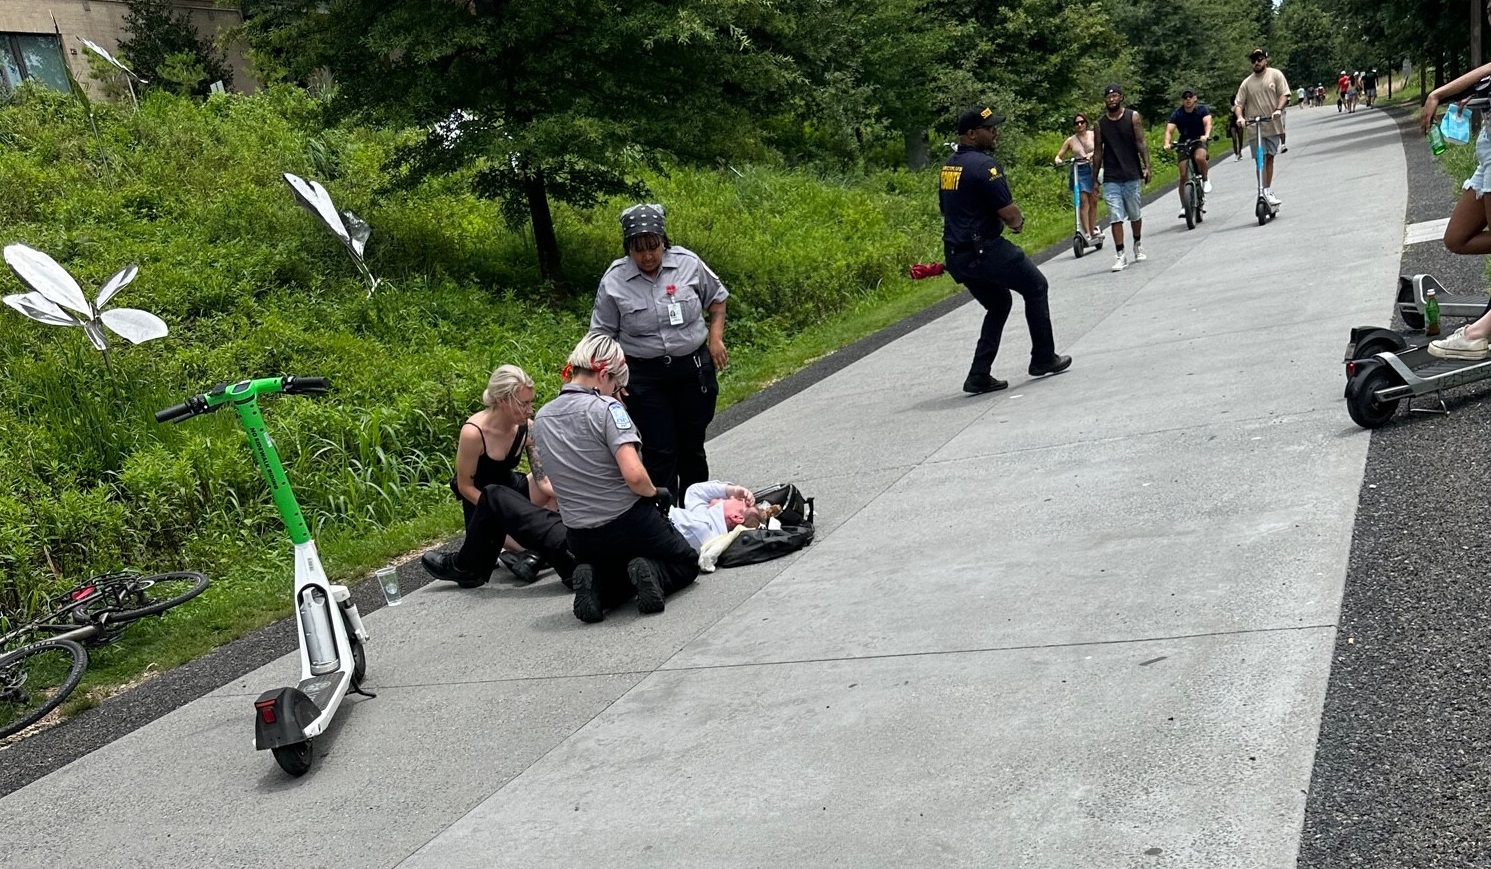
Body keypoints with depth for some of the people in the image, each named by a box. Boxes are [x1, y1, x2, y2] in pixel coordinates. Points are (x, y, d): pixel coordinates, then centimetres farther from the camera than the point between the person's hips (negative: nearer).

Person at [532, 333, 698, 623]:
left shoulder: (541, 419, 4)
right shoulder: (606, 408, -18)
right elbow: (634, 475, -26)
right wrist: (655, 492, -7)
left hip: (580, 539, 5)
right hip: (628, 522, -5)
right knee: (686, 563, 22)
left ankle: (596, 586, -1)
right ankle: (652, 573, -10)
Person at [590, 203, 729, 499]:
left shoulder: (688, 263, -4)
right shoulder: (614, 281, -8)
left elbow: (717, 299, 13)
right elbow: (603, 335, 1)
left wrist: (716, 338, 3)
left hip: (694, 367, 2)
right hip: (644, 376, -2)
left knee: (693, 445, 13)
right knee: (659, 451, -3)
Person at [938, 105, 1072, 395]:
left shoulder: (949, 166, 12)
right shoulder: (983, 164, -16)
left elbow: (944, 208, 23)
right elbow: (1009, 213, -17)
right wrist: (1018, 222, 4)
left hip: (956, 255, 9)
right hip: (985, 250, -8)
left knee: (999, 304, 22)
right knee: (1035, 286, 12)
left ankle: (979, 376, 14)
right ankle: (1043, 358, 19)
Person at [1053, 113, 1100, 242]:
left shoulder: (1093, 135, 4)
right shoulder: (1071, 140, 3)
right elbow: (1060, 154, 4)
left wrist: (1092, 154, -27)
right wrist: (1058, 159, -18)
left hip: (1093, 169, 2)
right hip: (1079, 171, -2)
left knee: (1093, 202, 8)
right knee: (1083, 202, -10)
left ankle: (1092, 231, 19)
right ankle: (1087, 233, -12)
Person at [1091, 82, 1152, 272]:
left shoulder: (1133, 117, 1)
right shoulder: (1100, 123, 5)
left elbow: (1141, 142, -3)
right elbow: (1098, 151, 9)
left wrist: (1146, 167, -13)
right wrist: (1094, 178, 6)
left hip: (1132, 176, 0)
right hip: (1110, 179, 1)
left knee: (1134, 214, 11)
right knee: (1115, 217, -7)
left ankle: (1138, 245, 36)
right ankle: (1120, 256, -6)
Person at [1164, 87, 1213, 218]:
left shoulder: (1202, 109, -8)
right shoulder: (1177, 114, -7)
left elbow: (1208, 122, -23)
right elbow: (1169, 130, -17)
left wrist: (1206, 135, -45)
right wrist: (1167, 143, -38)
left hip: (1199, 141, -1)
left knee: (1200, 158, -37)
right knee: (1183, 175, -7)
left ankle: (1206, 179, -6)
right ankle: (1184, 206, 3)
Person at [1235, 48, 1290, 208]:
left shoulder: (1275, 75, 2)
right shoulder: (1247, 82, 5)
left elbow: (1284, 95, -2)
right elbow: (1239, 103, 3)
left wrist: (1278, 110, -20)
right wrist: (1240, 117, -17)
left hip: (1272, 125, 0)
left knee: (1269, 158, 9)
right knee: (1261, 160, -5)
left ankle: (1268, 192, 18)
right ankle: (1266, 192, -4)